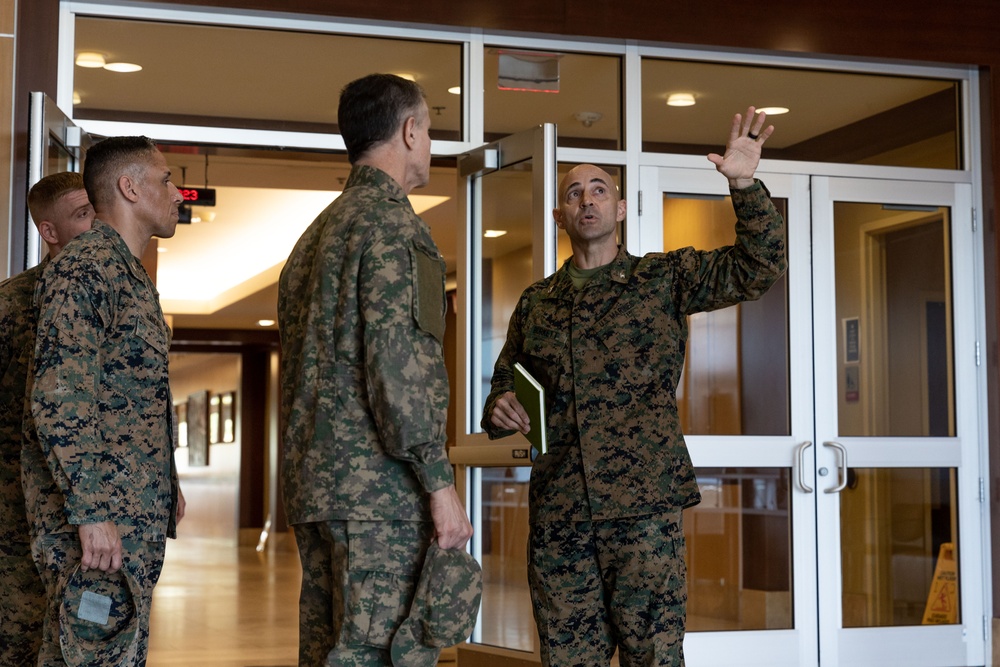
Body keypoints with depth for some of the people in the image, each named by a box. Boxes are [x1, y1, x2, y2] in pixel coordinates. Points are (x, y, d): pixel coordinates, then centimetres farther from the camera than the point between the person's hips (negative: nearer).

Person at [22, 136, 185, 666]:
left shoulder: (132, 276, 19)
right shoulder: (83, 269, -13)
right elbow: (59, 401, -21)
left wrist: (167, 486, 24)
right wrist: (90, 512, -25)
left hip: (137, 514, 10)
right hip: (99, 516, -10)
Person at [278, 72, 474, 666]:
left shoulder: (319, 231, 21)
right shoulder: (391, 221, -8)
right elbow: (398, 362, -18)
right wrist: (440, 483, -17)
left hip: (313, 483, 9)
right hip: (378, 485, -9)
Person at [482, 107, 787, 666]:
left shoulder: (664, 279, 8)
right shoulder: (536, 303, 16)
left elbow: (758, 267, -1)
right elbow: (504, 381, 25)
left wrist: (745, 185, -13)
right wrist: (499, 409, 2)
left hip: (643, 501, -3)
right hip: (557, 512, 3)